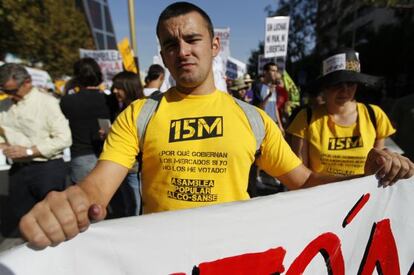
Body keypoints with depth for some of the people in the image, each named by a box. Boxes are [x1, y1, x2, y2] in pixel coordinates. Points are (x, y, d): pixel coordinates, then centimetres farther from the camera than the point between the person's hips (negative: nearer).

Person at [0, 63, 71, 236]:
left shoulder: (47, 102, -9)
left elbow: (64, 139, -16)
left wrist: (27, 151, -15)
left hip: (47, 169, -6)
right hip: (17, 169, 6)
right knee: (17, 223, 17)